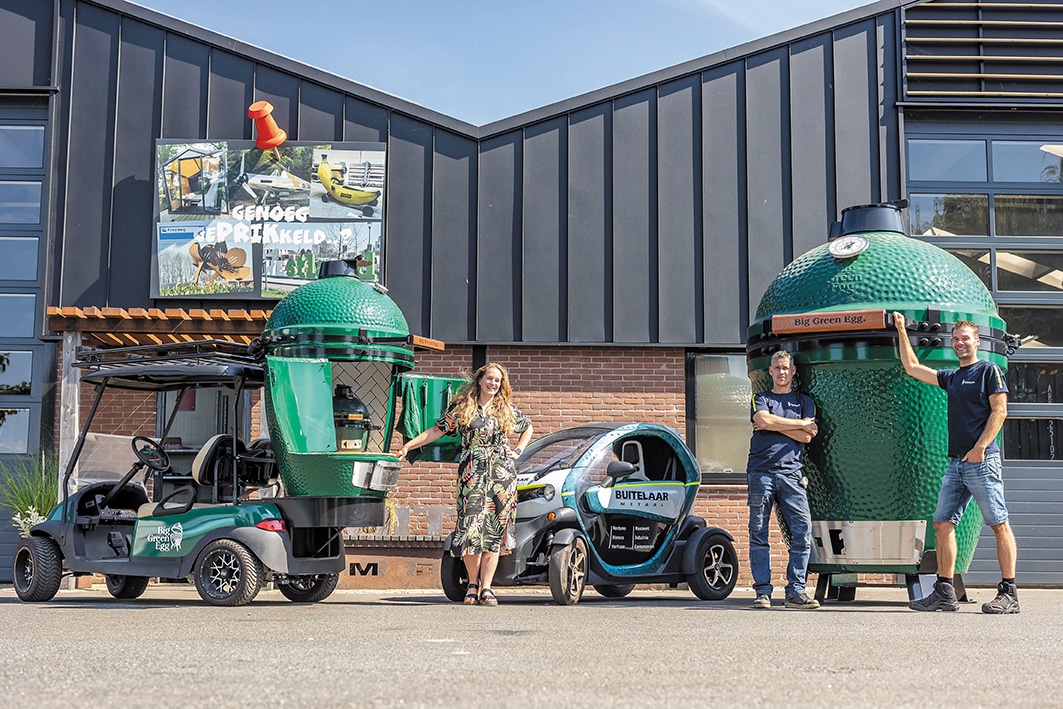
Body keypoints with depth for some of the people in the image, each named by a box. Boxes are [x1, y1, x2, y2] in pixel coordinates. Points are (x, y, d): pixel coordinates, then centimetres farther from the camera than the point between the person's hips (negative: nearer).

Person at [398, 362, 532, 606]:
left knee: (495, 531, -3)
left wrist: (517, 451, 14)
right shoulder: (462, 407, 6)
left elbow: (528, 428, 29)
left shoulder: (507, 410, 13)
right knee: (471, 528, -9)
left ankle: (486, 588, -1)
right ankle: (473, 584, 5)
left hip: (503, 476, 2)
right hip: (472, 474, -2)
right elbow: (436, 431, 3)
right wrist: (407, 446, -7)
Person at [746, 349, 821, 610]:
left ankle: (795, 590, -5)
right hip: (761, 471, -1)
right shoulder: (760, 399, 16)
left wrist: (773, 424, -1)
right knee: (758, 533, -4)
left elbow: (806, 437, 4)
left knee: (803, 530, -10)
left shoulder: (804, 401, 19)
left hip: (791, 473, 1)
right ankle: (762, 591, -1)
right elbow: (764, 420, -7)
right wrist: (801, 424, -1)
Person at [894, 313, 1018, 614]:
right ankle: (944, 593, 5)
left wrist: (980, 447, -16)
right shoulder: (951, 378, 21)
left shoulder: (988, 370, 2)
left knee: (999, 524, -7)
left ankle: (1008, 593, -7)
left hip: (982, 459, -8)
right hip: (957, 462, 8)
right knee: (942, 523, 3)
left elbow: (999, 411, -6)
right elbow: (912, 368, 30)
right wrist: (902, 332, 30)